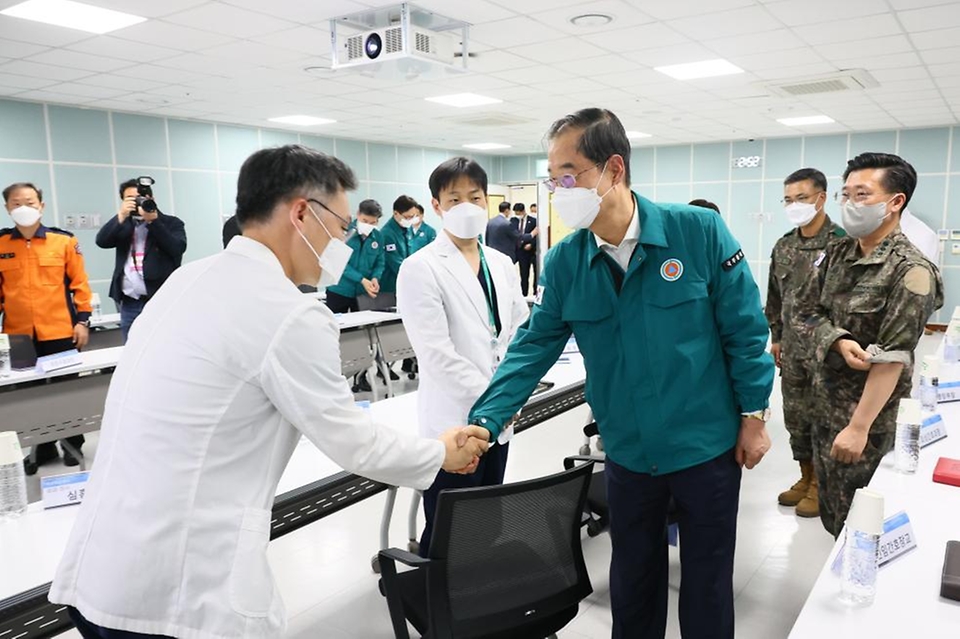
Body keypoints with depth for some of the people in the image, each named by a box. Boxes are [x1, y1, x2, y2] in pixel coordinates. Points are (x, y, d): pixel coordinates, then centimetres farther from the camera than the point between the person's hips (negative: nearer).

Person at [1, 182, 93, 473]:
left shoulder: (64, 240, -2)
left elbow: (79, 282, 1)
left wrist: (83, 320, -4)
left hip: (60, 333, -2)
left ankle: (72, 443, 26)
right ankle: (42, 448, 25)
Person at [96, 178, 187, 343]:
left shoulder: (171, 223, 4)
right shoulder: (123, 225, 17)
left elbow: (178, 248, -12)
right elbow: (102, 241, 1)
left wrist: (153, 221, -16)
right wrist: (121, 216, -10)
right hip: (129, 304, 5)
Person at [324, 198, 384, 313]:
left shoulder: (377, 236, 2)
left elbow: (379, 263, 8)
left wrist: (375, 278, -14)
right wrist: (362, 280, -25)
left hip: (363, 293, 3)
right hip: (339, 291, -3)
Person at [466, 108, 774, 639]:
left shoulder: (699, 231, -15)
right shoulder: (563, 263, -7)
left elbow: (744, 329, -8)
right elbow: (533, 347, -6)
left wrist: (753, 418, -4)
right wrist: (483, 423, -17)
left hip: (708, 445, -2)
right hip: (627, 452, 3)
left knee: (707, 581, 17)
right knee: (632, 579, 20)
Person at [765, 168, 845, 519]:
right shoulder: (783, 247, 9)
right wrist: (775, 337, 16)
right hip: (791, 349, 6)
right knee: (796, 418, 13)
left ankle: (821, 484, 21)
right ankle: (806, 477, 30)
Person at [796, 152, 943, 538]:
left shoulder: (910, 270, -17)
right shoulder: (836, 254, 4)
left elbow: (892, 358, -21)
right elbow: (806, 312, 3)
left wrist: (859, 427, -23)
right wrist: (839, 343, -18)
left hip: (872, 414, -6)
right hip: (827, 403, 6)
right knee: (831, 511, 19)